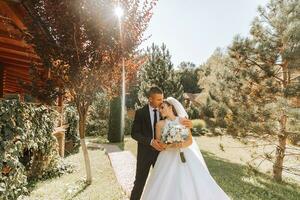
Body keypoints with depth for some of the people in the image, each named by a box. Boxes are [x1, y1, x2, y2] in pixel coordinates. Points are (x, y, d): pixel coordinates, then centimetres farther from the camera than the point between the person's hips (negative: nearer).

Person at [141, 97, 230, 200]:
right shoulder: (160, 124, 2)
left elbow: (190, 140, -3)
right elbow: (159, 145, -2)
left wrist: (182, 144, -23)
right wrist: (173, 145, -17)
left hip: (186, 156, 0)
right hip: (168, 158, 0)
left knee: (192, 184, -1)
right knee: (166, 187, -4)